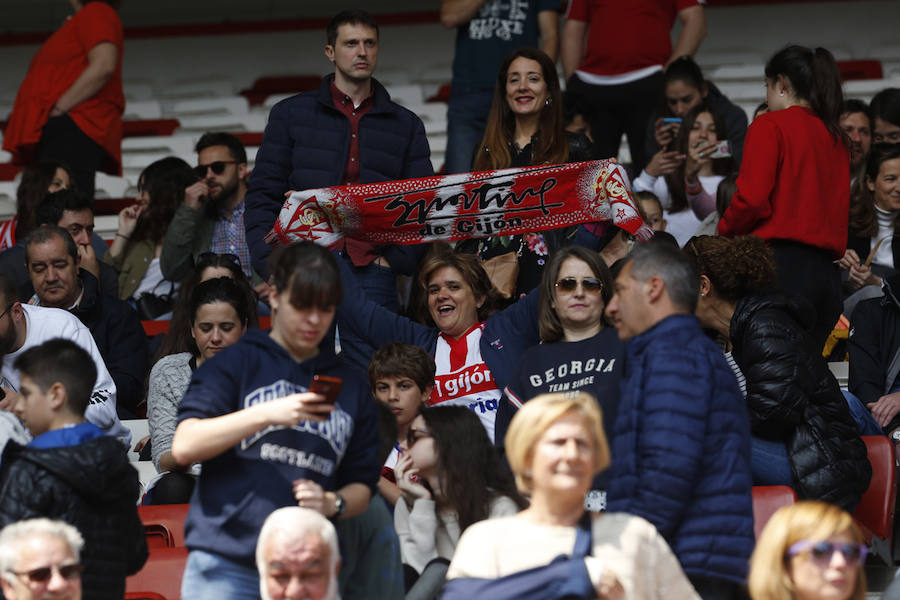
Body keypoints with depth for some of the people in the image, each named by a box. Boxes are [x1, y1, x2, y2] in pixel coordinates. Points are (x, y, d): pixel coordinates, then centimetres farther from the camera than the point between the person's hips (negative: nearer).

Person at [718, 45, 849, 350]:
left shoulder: (770, 126, -1)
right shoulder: (836, 137, 18)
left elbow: (751, 198, -10)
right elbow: (841, 207, 15)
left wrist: (724, 233, 6)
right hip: (826, 271, 7)